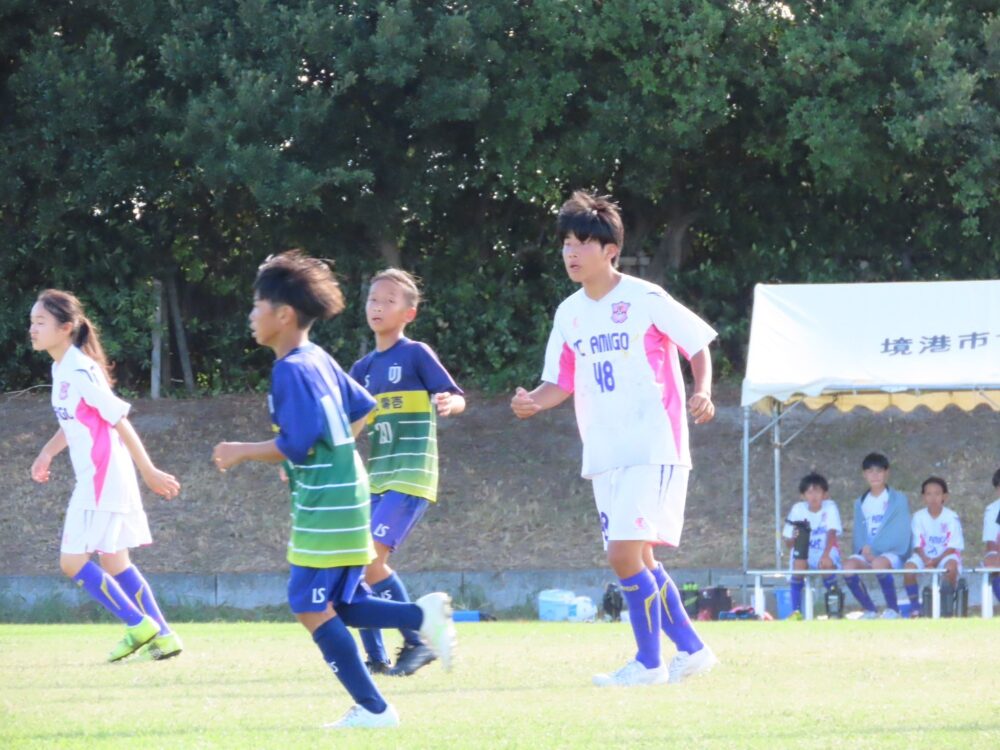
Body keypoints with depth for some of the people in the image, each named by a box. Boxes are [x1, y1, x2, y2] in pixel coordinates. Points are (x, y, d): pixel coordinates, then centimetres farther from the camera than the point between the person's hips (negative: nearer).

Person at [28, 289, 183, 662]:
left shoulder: (80, 372, -18)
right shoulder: (62, 369, 10)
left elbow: (120, 421, -17)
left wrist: (149, 472, -15)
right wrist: (48, 452, 17)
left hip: (102, 477, -9)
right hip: (94, 477, 9)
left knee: (72, 561, -7)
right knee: (114, 562, 12)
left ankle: (139, 625, -1)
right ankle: (162, 637, 14)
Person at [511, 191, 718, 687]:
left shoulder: (645, 300, -8)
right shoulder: (570, 314, 10)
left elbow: (698, 344, -1)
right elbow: (562, 382, 14)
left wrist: (703, 393, -18)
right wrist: (533, 402, -7)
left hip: (653, 449, -7)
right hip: (604, 455, 7)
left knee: (625, 553, -16)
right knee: (639, 560, 10)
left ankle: (648, 661, -5)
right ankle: (691, 650, 23)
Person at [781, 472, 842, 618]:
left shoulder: (829, 507, -11)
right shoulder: (798, 509, -5)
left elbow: (831, 533, -27)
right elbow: (788, 544, -2)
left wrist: (825, 555, -44)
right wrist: (794, 538, -28)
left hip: (826, 552, -1)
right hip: (806, 553, 2)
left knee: (826, 565, -35)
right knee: (798, 563, -33)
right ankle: (796, 610, -25)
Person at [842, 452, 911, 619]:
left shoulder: (898, 500, 2)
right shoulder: (860, 503, 17)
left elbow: (900, 533, -7)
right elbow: (858, 535, 12)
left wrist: (873, 549, -13)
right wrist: (864, 549, -11)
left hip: (892, 552, -4)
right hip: (866, 553, 4)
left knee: (879, 563, -39)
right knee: (849, 566, -28)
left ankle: (892, 609, -19)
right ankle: (869, 610, -11)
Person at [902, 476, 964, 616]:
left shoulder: (951, 517, -8)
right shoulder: (919, 517, -3)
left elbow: (953, 547, -9)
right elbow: (918, 545, -4)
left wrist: (937, 560, -22)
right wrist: (926, 561, -22)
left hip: (946, 554, -2)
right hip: (925, 556, 2)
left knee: (951, 567, -36)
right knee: (909, 567, -29)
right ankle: (915, 608, -13)